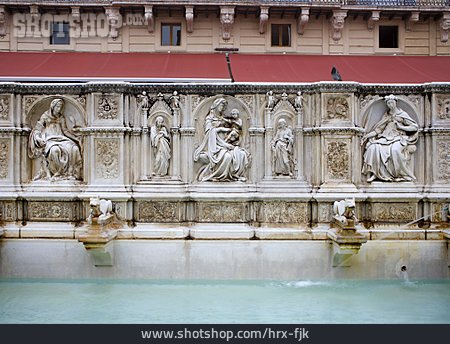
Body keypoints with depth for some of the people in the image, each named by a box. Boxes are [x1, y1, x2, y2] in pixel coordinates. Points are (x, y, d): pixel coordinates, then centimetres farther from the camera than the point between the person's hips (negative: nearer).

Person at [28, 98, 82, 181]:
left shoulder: (61, 118, 16)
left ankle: (70, 172, -20)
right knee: (55, 149, -40)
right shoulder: (45, 116, 5)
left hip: (61, 138, 4)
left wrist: (76, 138, 3)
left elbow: (65, 130, 14)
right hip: (49, 139, -4)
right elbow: (37, 130, 3)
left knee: (75, 148, -26)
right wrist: (38, 138, -17)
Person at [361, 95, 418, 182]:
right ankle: (374, 173, -25)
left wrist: (401, 127, -6)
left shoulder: (402, 114, 8)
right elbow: (379, 129, 11)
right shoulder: (386, 116, 19)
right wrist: (367, 135, -1)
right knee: (374, 147, -27)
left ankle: (402, 174, -24)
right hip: (386, 137, 4)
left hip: (398, 137, -4)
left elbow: (415, 127, 3)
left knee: (395, 149, -38)